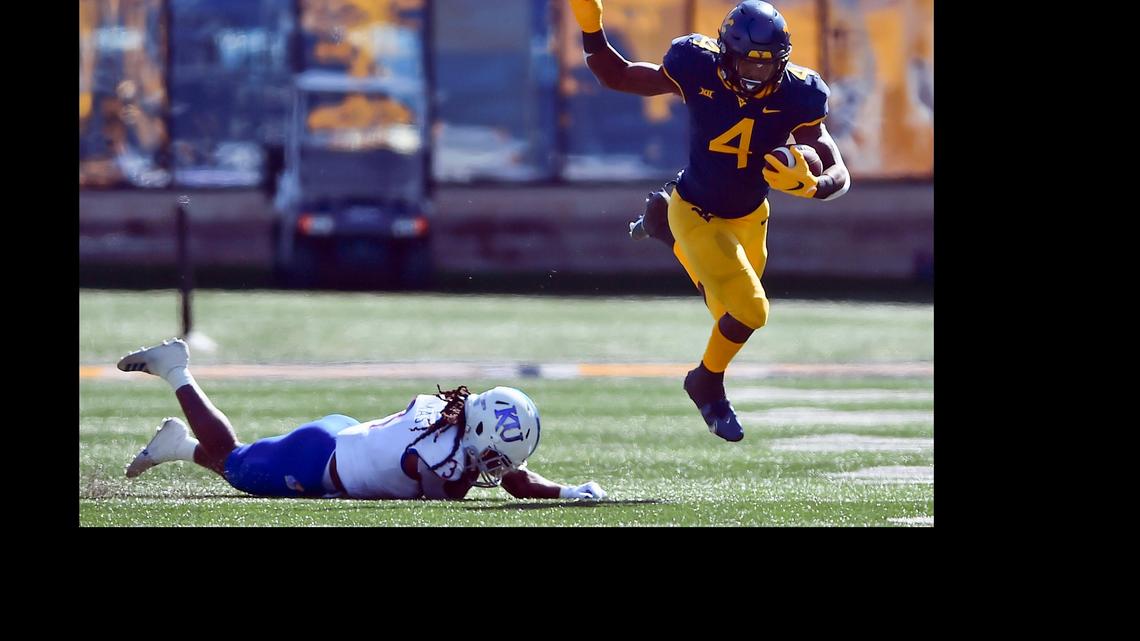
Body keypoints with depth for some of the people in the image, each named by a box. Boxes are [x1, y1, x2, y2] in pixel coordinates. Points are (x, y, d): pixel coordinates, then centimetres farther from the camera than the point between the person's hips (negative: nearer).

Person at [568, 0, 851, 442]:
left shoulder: (795, 94, -22)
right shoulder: (699, 71, -25)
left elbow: (839, 176, -23)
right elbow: (615, 76, -13)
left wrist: (811, 186, -46)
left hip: (749, 218, 4)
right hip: (697, 217, -4)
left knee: (730, 311, 24)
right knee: (748, 311, -17)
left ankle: (663, 226, 43)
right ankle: (708, 384, 14)